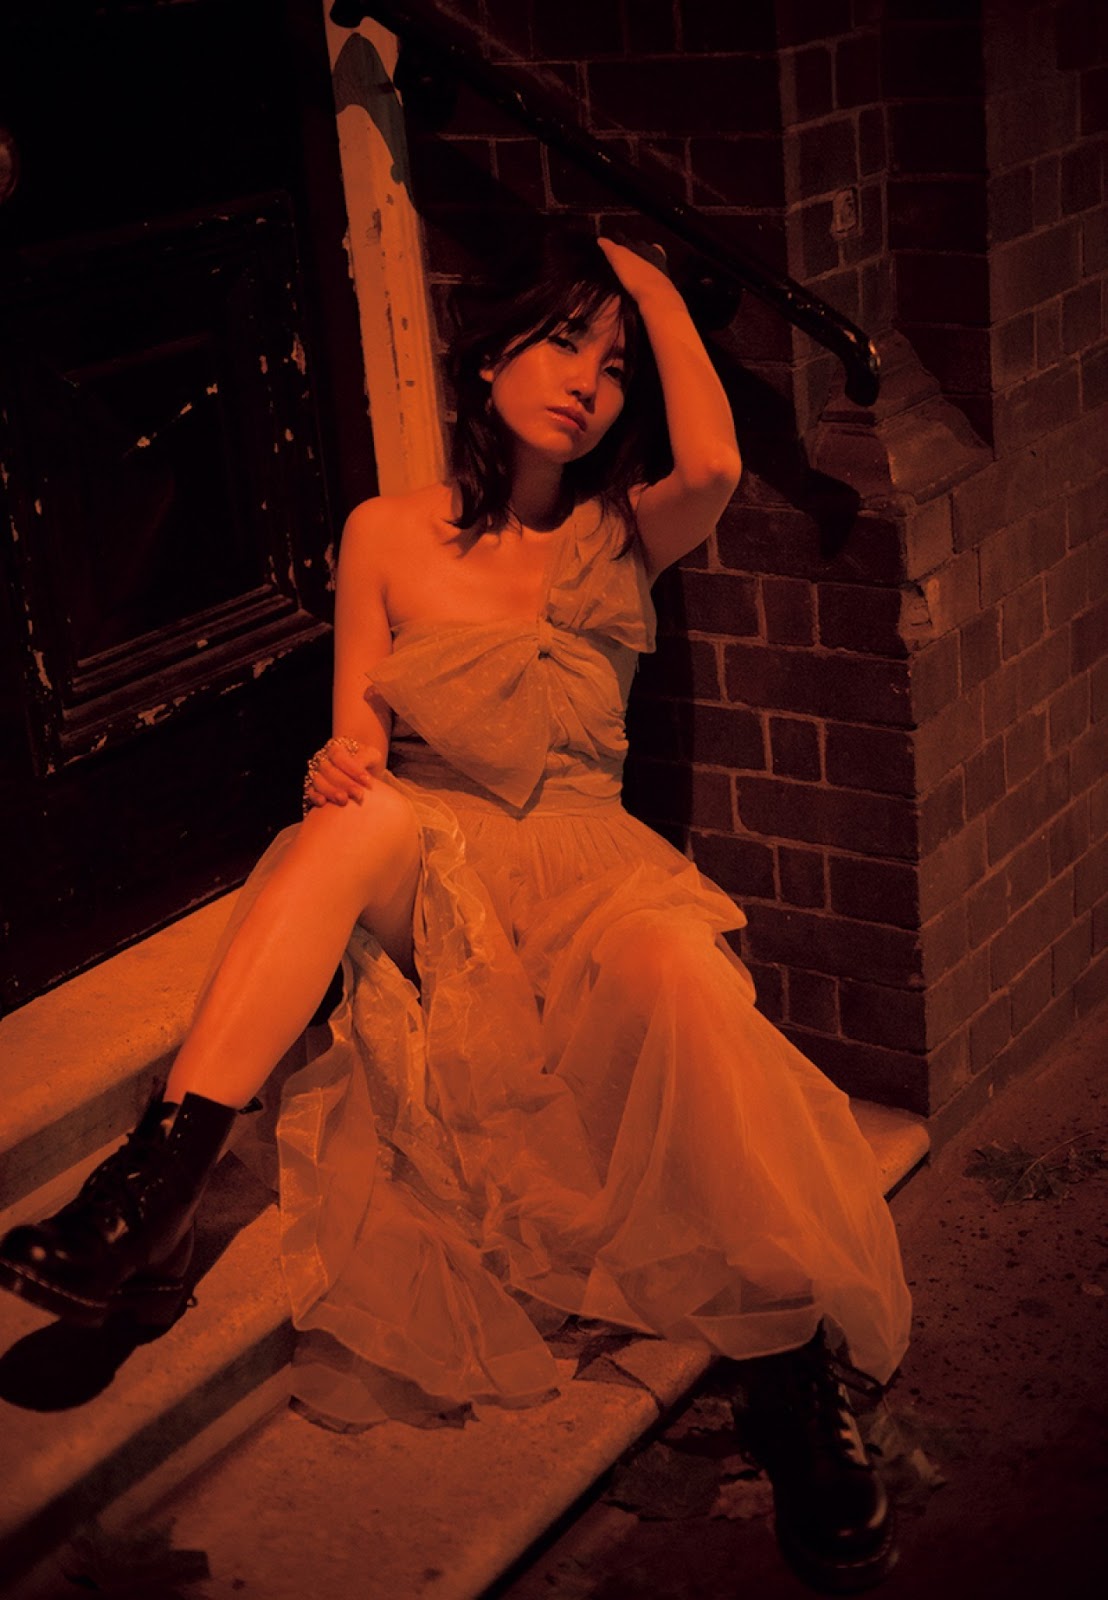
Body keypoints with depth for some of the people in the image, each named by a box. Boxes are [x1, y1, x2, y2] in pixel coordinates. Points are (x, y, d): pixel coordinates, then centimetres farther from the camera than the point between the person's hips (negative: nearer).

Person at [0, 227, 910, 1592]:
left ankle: (795, 1392, -34)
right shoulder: (388, 536, 12)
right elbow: (359, 745, 7)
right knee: (364, 807, -36)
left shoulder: (621, 533, 14)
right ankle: (149, 1204, -43)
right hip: (428, 874, 1)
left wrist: (661, 296, 4)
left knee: (682, 971, -36)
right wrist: (343, 760, -19)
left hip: (583, 856, 0)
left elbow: (714, 467, -11)